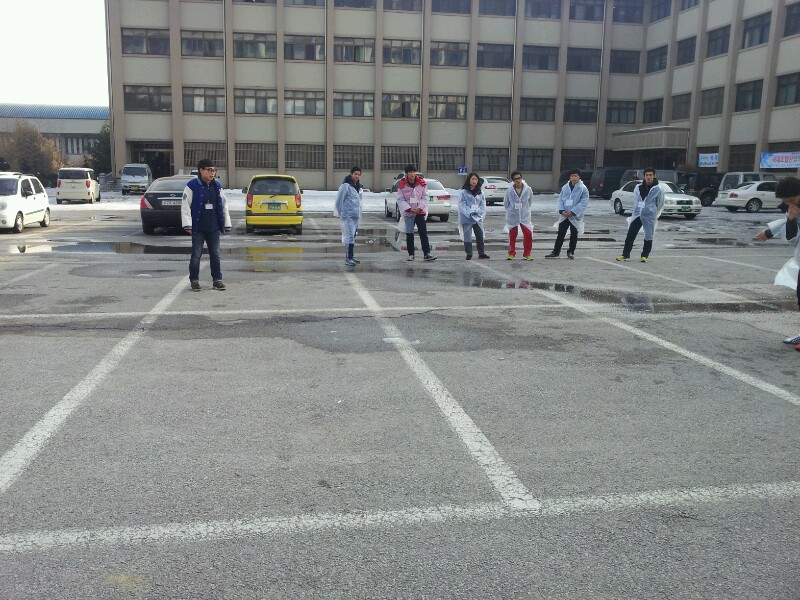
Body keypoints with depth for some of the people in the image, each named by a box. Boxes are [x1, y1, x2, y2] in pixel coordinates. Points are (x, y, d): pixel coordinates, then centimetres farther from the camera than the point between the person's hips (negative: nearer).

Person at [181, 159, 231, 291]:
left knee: (215, 254, 7)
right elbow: (185, 205, -7)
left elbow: (224, 205, 13)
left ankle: (217, 280, 16)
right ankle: (194, 280, 14)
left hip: (214, 228, 4)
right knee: (196, 254, 2)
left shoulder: (217, 186, 9)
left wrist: (227, 224, 10)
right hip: (198, 228, -4)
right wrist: (187, 225, -14)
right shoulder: (192, 186, -6)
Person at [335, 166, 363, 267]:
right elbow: (339, 201, -10)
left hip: (356, 216, 8)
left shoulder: (358, 187, 16)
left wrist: (359, 214, 15)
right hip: (347, 216, -8)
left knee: (352, 236, 12)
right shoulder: (345, 186, -10)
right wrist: (341, 214, -7)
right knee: (349, 236, -15)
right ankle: (348, 258, -16)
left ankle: (350, 256, 20)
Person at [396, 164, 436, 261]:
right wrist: (409, 209, -16)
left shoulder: (421, 183, -1)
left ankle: (426, 253, -3)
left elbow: (425, 197, 1)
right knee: (409, 234, 6)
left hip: (420, 212, 0)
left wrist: (419, 207, -14)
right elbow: (400, 200, -4)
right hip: (408, 213, 0)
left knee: (423, 233, -3)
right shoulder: (402, 184, -4)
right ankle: (411, 254, 15)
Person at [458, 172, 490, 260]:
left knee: (480, 235, 8)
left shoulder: (480, 192, 11)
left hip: (478, 217, 5)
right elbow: (462, 205, -9)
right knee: (468, 236, -3)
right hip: (467, 218, -5)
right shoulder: (464, 192, -4)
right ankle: (469, 254, 5)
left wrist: (479, 212, -9)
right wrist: (470, 213, -18)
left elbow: (483, 204, 8)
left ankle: (481, 253, 18)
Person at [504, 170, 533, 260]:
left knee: (528, 235, -3)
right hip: (512, 217, -1)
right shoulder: (509, 191, -9)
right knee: (512, 235, 8)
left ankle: (527, 253, 10)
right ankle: (511, 253, 20)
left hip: (525, 216, 1)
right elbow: (505, 203, 5)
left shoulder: (528, 190, -6)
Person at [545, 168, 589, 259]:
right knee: (560, 234, 5)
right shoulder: (565, 187, 4)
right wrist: (562, 210, -10)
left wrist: (572, 212, -18)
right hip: (564, 216, 3)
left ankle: (570, 252, 23)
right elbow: (560, 199, 7)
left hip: (575, 216, -3)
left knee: (573, 235, 9)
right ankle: (555, 252, 11)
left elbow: (584, 203, -13)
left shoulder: (583, 189, -7)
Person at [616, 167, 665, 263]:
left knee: (648, 237, 1)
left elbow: (660, 204, 7)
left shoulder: (658, 189, -3)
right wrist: (635, 212, 12)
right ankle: (625, 254, 10)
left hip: (649, 216, -3)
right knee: (630, 235, 2)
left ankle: (644, 255, 14)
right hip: (637, 215, 3)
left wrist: (655, 215, 11)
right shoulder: (638, 187, 7)